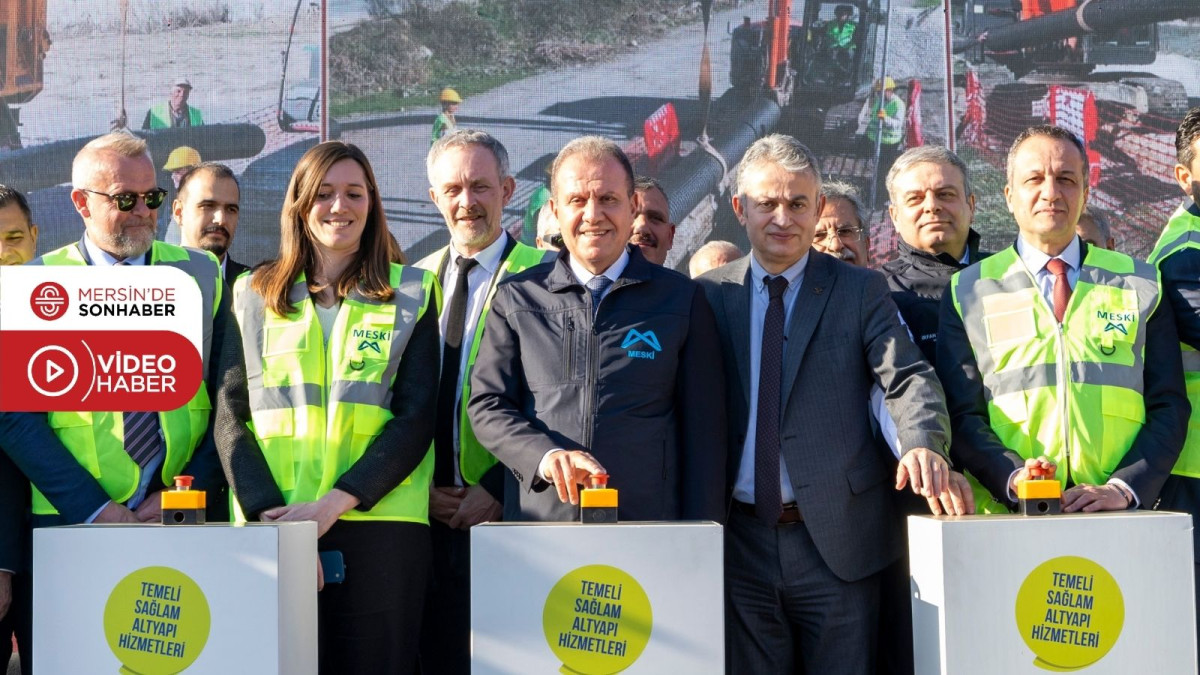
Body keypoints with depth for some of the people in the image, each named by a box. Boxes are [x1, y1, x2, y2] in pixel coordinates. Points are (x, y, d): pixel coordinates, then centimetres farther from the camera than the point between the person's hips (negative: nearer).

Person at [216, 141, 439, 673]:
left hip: (378, 522, -1)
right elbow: (231, 415, 5)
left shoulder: (410, 295, 9)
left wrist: (336, 502, -12)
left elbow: (416, 416, 0)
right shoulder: (255, 295, 12)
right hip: (272, 527, 1)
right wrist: (267, 510, -11)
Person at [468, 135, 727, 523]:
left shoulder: (681, 299, 6)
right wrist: (545, 455, -16)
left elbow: (703, 432, 5)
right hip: (539, 522, 1)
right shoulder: (516, 298, 8)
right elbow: (487, 405, 4)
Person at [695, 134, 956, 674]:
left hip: (838, 539, -1)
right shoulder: (709, 295, 8)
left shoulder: (861, 291, 3)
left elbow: (907, 377, -9)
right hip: (741, 544, 2)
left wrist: (922, 443, -30)